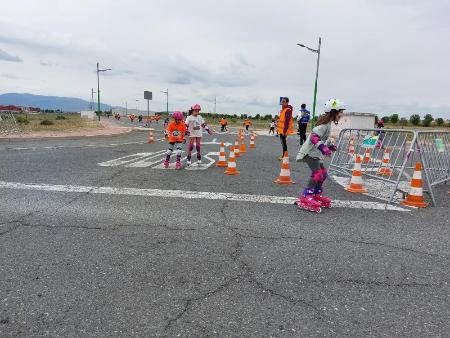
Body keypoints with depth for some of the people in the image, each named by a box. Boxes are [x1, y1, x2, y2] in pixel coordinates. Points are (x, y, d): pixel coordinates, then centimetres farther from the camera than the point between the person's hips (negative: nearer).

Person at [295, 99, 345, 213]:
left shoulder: (328, 123, 12)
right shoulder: (325, 124, -18)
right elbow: (314, 137, -29)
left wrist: (330, 145, 36)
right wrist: (323, 147, -37)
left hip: (315, 153, 10)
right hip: (310, 152, -10)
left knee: (323, 173, 14)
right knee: (317, 174, -18)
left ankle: (316, 195, 26)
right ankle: (305, 198, -18)